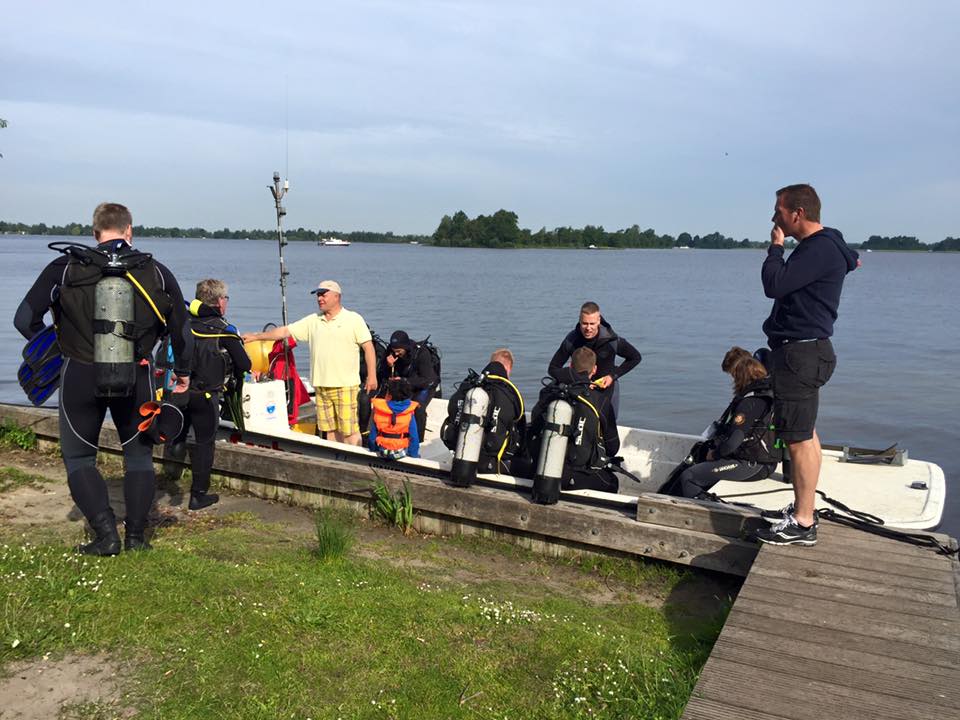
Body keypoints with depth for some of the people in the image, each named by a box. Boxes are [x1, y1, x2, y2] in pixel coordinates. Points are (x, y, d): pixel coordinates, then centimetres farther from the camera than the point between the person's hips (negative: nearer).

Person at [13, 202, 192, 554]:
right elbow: (181, 328, 6)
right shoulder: (156, 273, 0)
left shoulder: (65, 268, -3)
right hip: (136, 378, 1)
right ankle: (136, 535, 14)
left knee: (78, 456, 14)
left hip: (80, 376, -1)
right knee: (138, 453, 17)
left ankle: (106, 533, 3)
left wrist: (55, 347, 16)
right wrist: (183, 371, 21)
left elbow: (25, 320, -3)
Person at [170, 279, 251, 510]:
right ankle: (199, 495, 11)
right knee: (204, 443, 5)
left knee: (177, 436, 19)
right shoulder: (224, 330, -9)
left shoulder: (185, 322, 6)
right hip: (205, 395, -5)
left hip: (179, 390, 5)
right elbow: (244, 364, -7)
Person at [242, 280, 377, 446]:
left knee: (349, 429, -7)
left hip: (345, 385, -5)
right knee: (330, 429, 9)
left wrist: (372, 376, -10)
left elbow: (368, 347, -3)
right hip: (320, 385, 5)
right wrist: (256, 336, 7)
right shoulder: (313, 321, 13)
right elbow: (285, 331, 12)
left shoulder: (353, 319, 0)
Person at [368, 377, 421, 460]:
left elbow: (373, 434, -3)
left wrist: (373, 449, 14)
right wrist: (413, 455, 5)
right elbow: (414, 437, -7)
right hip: (401, 452, -3)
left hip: (382, 451, 3)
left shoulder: (378, 410, -10)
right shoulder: (409, 413, -11)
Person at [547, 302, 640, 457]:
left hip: (606, 385, -1)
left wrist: (613, 375, -12)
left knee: (608, 431, -1)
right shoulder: (571, 340, -16)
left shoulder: (612, 341, -19)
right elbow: (553, 368, -12)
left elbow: (635, 357, -3)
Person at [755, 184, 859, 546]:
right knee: (806, 435, 16)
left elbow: (774, 285, -24)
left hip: (801, 353, -11)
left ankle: (803, 525, -2)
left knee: (800, 439, -8)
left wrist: (776, 246, -10)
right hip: (804, 351, 11)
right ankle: (803, 508, 26)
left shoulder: (820, 250, -17)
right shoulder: (820, 246, 15)